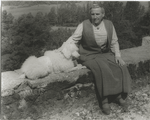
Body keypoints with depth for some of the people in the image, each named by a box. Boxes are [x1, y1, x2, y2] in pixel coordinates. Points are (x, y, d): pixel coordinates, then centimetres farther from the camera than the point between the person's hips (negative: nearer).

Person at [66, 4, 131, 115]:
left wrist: (117, 56, -2)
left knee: (121, 67, -20)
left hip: (106, 54, 4)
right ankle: (104, 99, -21)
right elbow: (73, 39, -8)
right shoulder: (84, 25, -7)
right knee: (103, 69, -32)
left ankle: (120, 95, -10)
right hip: (90, 55, -4)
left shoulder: (109, 24, 3)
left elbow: (114, 42, 10)